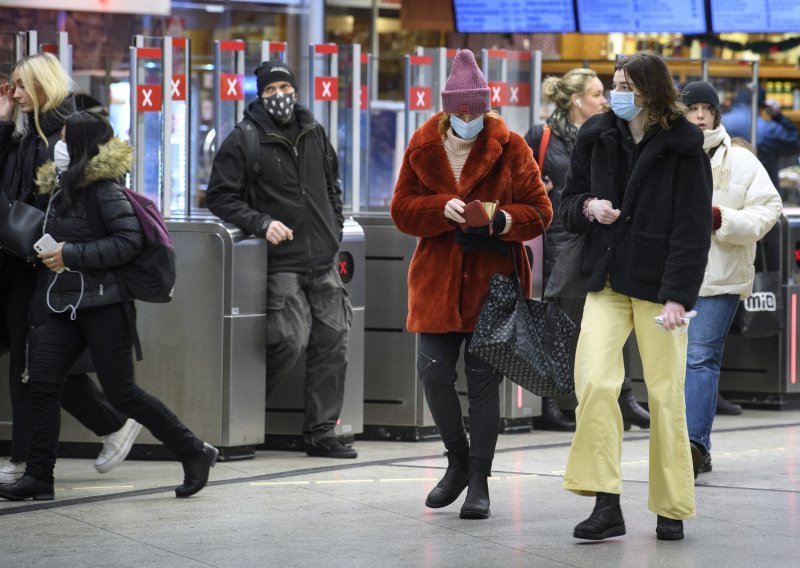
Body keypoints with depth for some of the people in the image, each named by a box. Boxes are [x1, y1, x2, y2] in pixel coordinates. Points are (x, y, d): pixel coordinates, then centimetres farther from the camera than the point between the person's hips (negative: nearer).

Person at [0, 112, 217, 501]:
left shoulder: (104, 189, -13)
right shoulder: (60, 188, 13)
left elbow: (130, 241, -20)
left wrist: (71, 255, -19)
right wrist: (48, 254, 7)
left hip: (103, 304, -8)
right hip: (66, 305, 8)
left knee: (120, 391, -5)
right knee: (41, 383, -2)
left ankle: (194, 453, 7)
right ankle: (38, 476, 2)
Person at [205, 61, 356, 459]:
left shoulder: (313, 134, 14)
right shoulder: (244, 140, -3)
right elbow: (219, 197, -5)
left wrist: (334, 230, 15)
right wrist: (261, 222, -16)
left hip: (323, 261, 6)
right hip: (280, 261, -6)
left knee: (332, 343, 1)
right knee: (290, 341, -17)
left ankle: (321, 432, 8)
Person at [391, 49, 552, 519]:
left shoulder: (510, 147, -3)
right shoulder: (423, 147, 3)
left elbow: (539, 211, -2)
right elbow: (402, 209, 2)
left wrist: (503, 219, -22)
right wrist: (442, 209, -17)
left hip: (492, 282, -2)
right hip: (438, 280, 2)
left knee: (484, 380, -1)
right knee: (434, 374, -3)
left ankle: (479, 481, 8)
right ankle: (459, 460, 21)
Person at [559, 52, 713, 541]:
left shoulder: (683, 148, -5)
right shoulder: (597, 138, 7)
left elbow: (694, 229, -8)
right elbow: (568, 203, 17)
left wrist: (677, 296, -16)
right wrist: (588, 208, -7)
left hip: (658, 285, -3)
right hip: (607, 281, 3)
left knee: (665, 395, 1)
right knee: (594, 383, -14)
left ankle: (672, 510, 14)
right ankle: (607, 505, -12)